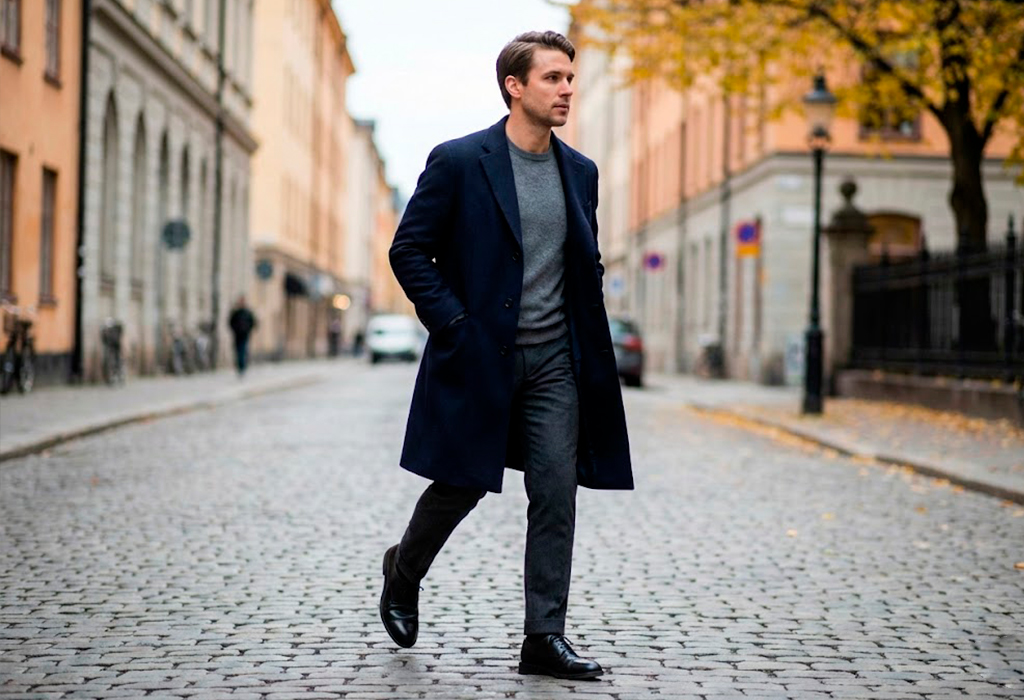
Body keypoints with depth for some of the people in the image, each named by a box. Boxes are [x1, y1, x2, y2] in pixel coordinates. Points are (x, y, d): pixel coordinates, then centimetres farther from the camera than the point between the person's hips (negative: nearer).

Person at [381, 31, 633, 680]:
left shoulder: (581, 172, 10)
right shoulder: (458, 161, -6)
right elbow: (409, 250, -6)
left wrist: (588, 333, 7)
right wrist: (454, 323, -12)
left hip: (554, 362, 4)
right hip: (479, 356, -4)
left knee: (557, 495, -1)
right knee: (461, 485, 5)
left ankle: (546, 638, 6)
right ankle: (404, 573, 35)